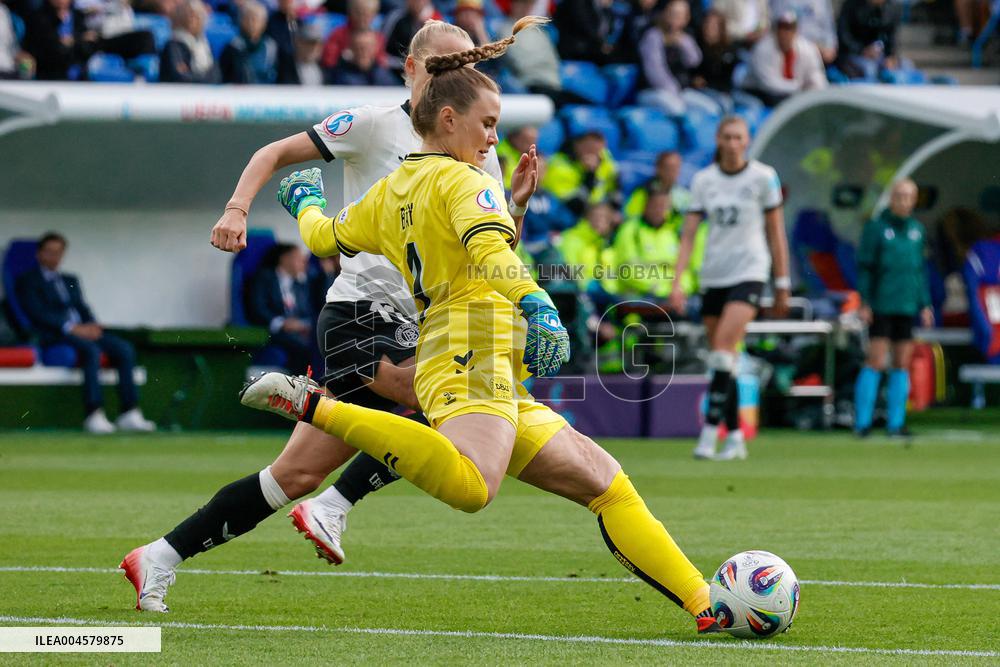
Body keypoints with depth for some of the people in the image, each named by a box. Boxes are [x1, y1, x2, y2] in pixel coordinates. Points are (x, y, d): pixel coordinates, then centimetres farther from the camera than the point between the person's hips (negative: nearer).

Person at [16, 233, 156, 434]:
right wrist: (72, 328, -17)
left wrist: (92, 326, -4)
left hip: (82, 332, 7)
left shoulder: (70, 280, 29)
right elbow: (38, 313, -7)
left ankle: (129, 414, -26)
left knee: (124, 348, -19)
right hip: (54, 335, -7)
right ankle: (94, 416, -42)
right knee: (91, 349, -37)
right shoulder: (28, 281, 8)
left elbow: (83, 309, 20)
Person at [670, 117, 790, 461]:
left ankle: (709, 431, -21)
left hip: (749, 271, -4)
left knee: (724, 348, -20)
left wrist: (782, 286, 3)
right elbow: (689, 234, 3)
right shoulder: (703, 180, 5)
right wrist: (677, 282, -8)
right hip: (712, 275, 4)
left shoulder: (763, 177, -2)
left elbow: (776, 234, 3)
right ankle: (735, 437, 12)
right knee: (720, 358, 4)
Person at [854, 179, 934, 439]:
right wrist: (864, 302, -10)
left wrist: (924, 304, 13)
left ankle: (896, 422, 8)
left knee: (902, 363, 4)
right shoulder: (876, 227, -4)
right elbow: (864, 267, -4)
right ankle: (863, 422, -4)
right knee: (876, 362, -8)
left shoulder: (917, 229, 11)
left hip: (907, 307, 5)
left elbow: (920, 269, 16)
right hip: (881, 307, -5)